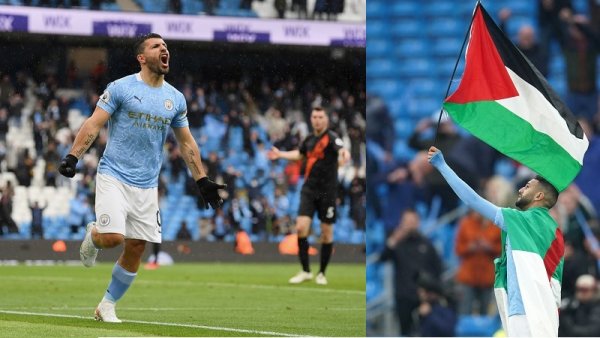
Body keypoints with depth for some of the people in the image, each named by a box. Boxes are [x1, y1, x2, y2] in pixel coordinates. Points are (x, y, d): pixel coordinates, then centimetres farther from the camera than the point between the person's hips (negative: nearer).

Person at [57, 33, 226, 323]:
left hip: (147, 185, 5)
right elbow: (93, 124, -7)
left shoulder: (175, 98, 9)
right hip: (114, 177, -4)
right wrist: (72, 157, -19)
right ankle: (93, 236, 18)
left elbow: (186, 142, 17)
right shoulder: (121, 88, -4)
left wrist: (202, 180, 12)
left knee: (136, 248, 2)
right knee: (113, 237, -19)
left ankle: (107, 305, 17)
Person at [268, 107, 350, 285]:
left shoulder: (331, 138, -11)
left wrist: (344, 155, -56)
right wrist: (280, 154, 32)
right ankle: (305, 271, 1)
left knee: (326, 233, 4)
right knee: (301, 227, -10)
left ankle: (322, 273, 20)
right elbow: (300, 154, 30)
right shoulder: (309, 140, 7)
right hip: (309, 190, 4)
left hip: (327, 192, -4)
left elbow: (342, 150, -34)